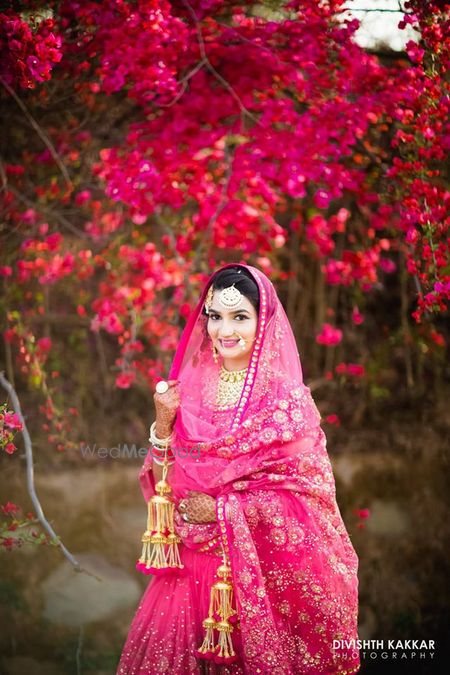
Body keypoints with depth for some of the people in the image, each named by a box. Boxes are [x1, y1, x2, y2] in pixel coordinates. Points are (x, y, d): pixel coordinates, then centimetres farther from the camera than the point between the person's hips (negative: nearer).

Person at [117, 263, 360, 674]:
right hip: (194, 561, 4)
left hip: (263, 568, -4)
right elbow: (164, 485, 6)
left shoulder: (286, 396, -7)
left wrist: (221, 509, -13)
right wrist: (163, 425, -9)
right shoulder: (191, 388, 5)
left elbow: (305, 495, -11)